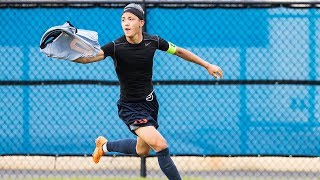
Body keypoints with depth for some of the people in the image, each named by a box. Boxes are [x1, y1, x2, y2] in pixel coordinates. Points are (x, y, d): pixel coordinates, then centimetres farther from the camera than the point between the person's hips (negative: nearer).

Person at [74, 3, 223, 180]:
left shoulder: (153, 41, -9)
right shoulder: (116, 47, -22)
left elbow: (178, 51, 8)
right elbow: (88, 57, -37)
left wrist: (207, 65, 12)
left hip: (149, 102, 6)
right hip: (130, 107, -5)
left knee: (142, 150, 21)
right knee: (161, 146, -20)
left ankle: (105, 145, 45)